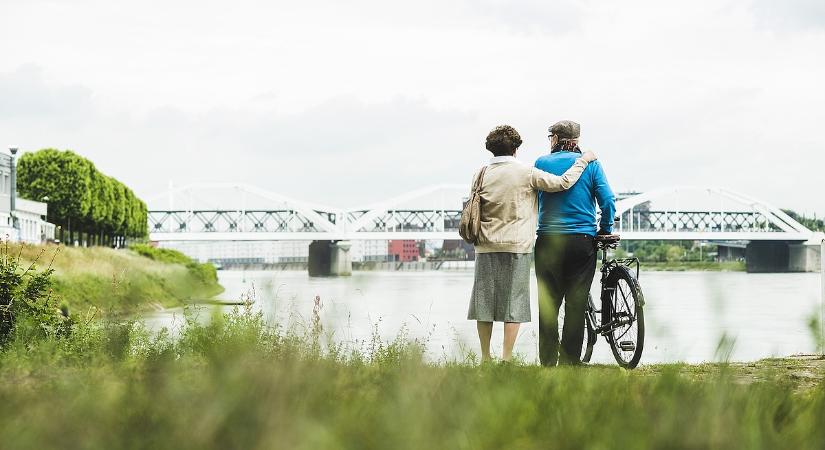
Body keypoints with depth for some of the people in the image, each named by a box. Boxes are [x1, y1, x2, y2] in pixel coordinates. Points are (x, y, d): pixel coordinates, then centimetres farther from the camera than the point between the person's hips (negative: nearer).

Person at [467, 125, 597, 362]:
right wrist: (582, 160, 4)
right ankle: (506, 359, -1)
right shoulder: (526, 173, -5)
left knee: (484, 301, 8)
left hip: (486, 247, 3)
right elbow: (562, 183, -7)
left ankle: (485, 357, 11)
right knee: (513, 303, 1)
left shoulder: (481, 174, 5)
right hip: (517, 246, -3)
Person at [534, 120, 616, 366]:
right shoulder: (590, 163, 3)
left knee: (548, 304, 5)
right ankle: (570, 361, 2)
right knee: (576, 304, 4)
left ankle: (548, 361, 2)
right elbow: (608, 200, -3)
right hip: (582, 240, 0)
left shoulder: (541, 163, 2)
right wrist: (605, 230, 9)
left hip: (548, 241, 0)